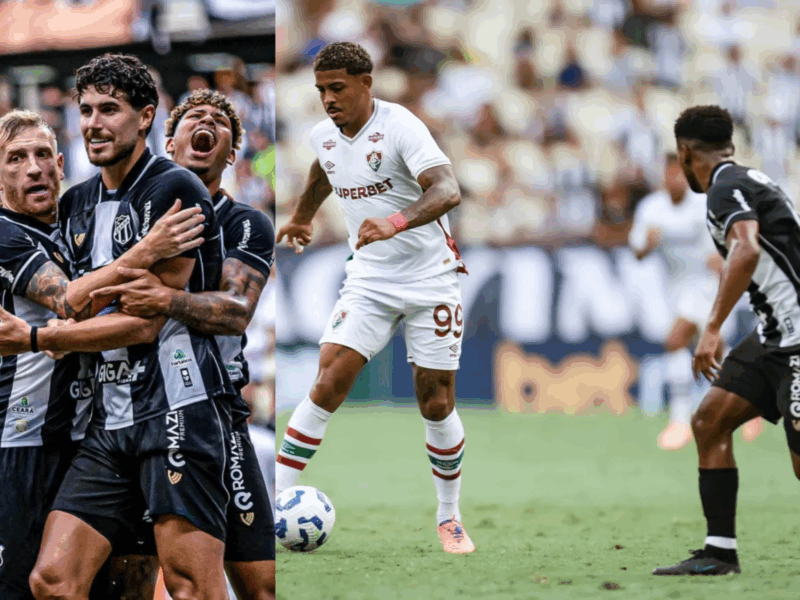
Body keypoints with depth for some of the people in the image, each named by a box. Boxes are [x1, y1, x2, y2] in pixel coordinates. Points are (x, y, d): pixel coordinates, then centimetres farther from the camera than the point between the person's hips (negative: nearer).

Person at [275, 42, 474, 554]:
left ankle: (450, 518, 19)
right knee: (328, 385, -13)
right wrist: (301, 218, 43)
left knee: (437, 404, 0)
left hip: (430, 280, -4)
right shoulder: (323, 137, 1)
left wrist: (396, 222, -49)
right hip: (369, 281, 4)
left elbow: (447, 190, -33)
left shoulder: (400, 127, -19)